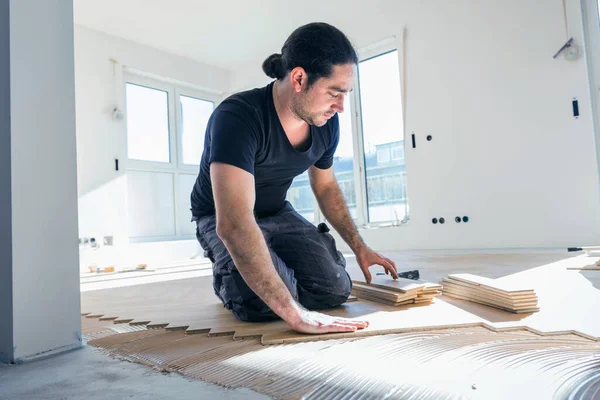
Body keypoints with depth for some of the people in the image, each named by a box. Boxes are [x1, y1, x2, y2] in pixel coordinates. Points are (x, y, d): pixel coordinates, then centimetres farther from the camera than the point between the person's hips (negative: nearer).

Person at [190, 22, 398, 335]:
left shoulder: (327, 123, -12)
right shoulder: (236, 117, -34)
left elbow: (325, 186, 8)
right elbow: (234, 223, -44)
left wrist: (359, 246, 7)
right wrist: (295, 313, -46)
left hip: (277, 214, 6)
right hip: (220, 218, -5)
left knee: (335, 290, -12)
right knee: (265, 302, -30)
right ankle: (226, 277, 6)